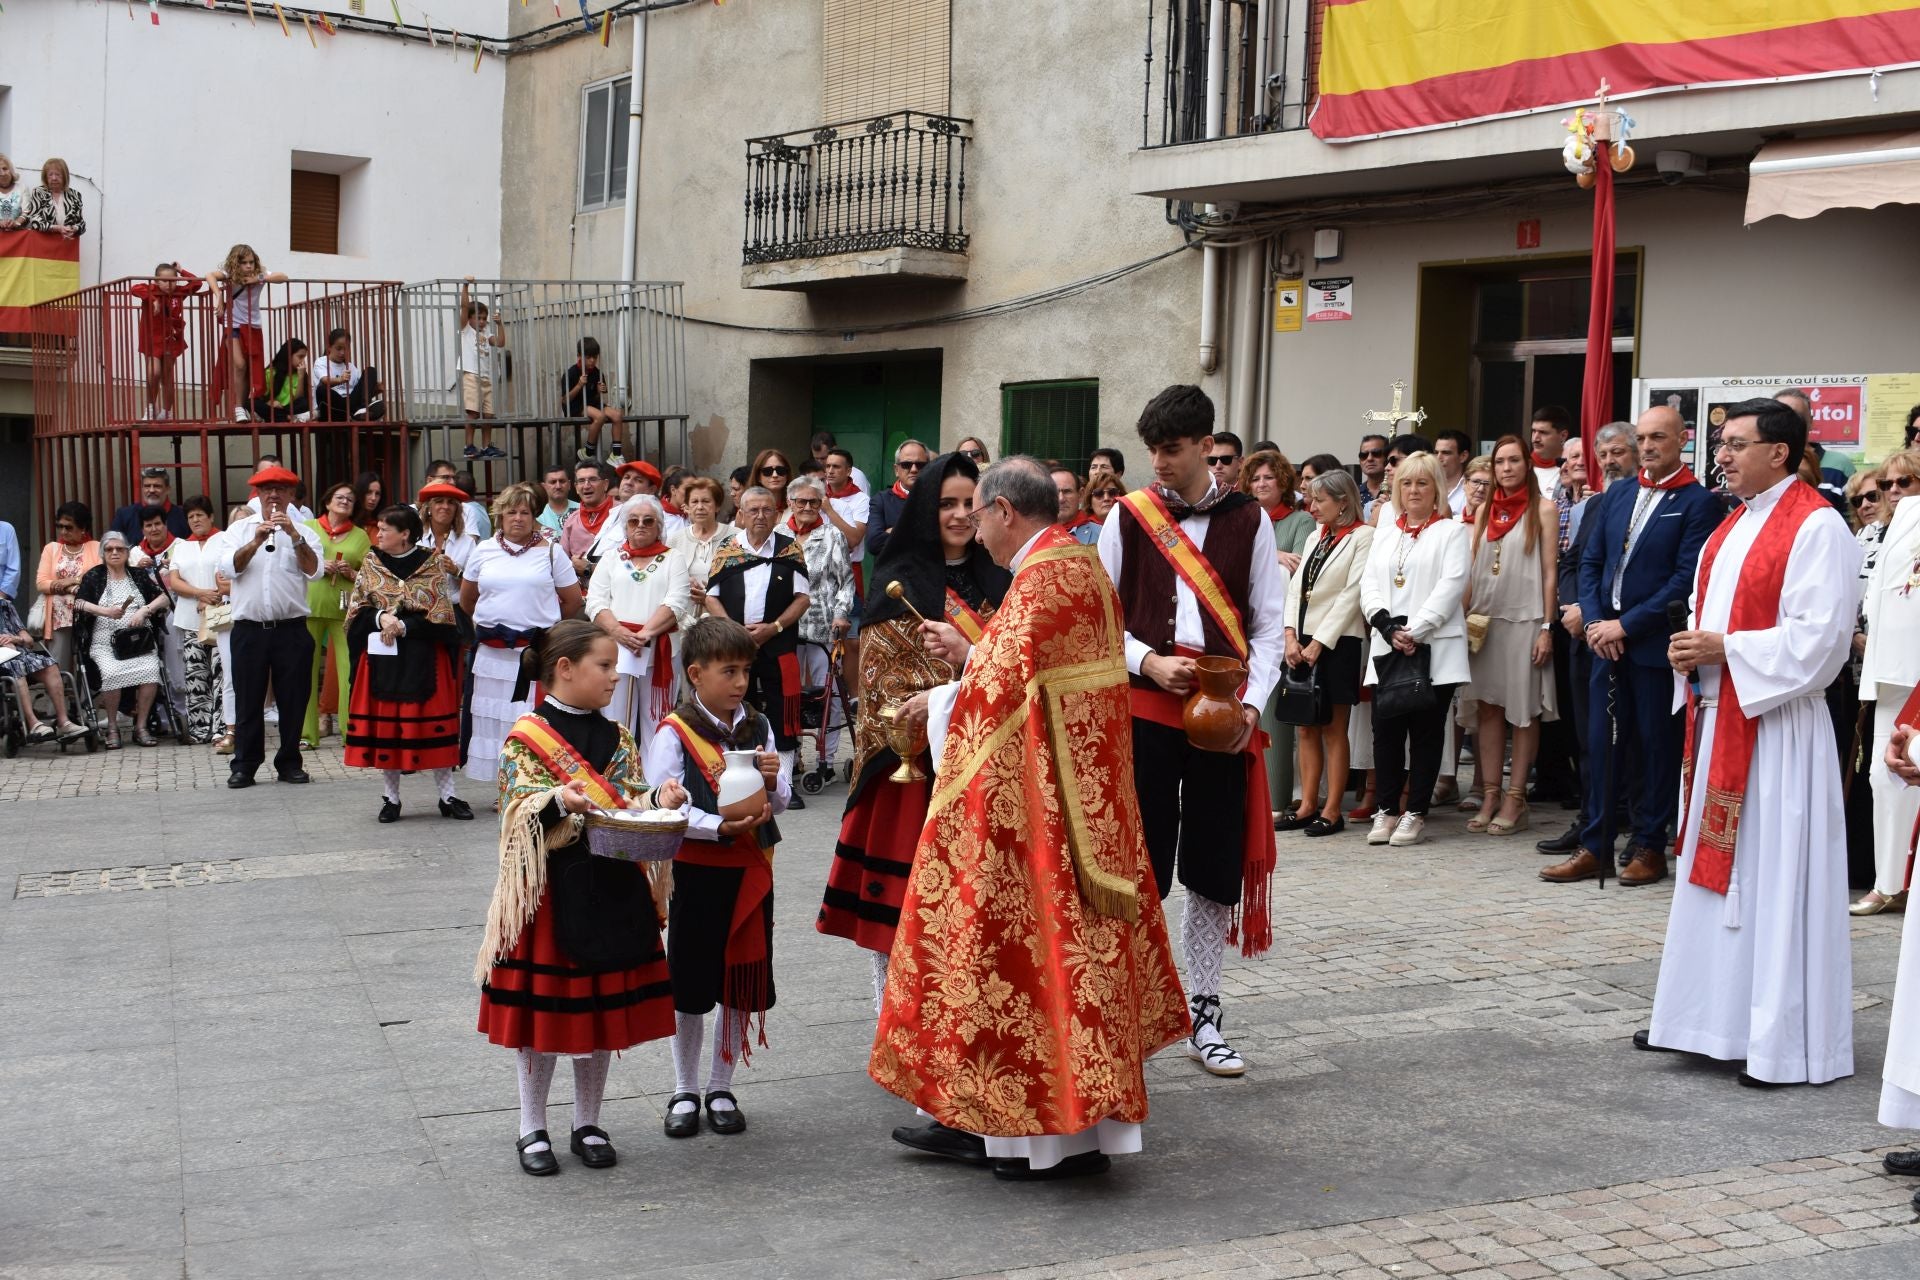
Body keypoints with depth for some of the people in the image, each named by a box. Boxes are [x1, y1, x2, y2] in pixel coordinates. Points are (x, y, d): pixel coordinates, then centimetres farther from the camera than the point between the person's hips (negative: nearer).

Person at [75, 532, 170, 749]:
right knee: (111, 672, -32)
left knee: (150, 670, -30)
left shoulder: (139, 575, 17)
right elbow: (78, 603, 1)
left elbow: (163, 598, 11)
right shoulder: (94, 576, 13)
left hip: (140, 641, 1)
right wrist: (105, 611, -14)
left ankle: (141, 726, -18)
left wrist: (144, 610, -6)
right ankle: (112, 728, -15)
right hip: (105, 643, -1)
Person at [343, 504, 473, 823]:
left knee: (433, 725, -1)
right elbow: (358, 609, 5)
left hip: (425, 657, -2)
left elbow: (439, 614, -6)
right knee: (385, 725, 3)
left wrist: (403, 626, -16)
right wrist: (381, 618, -14)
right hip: (382, 656, 2)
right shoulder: (371, 562, 7)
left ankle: (447, 796, 7)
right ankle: (390, 798, 14)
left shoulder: (431, 563, -1)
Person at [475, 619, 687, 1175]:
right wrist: (560, 802, -32)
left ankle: (588, 1124, 25)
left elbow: (633, 807, 7)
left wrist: (659, 800, -13)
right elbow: (521, 811, -13)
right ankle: (533, 1129, 17)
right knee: (541, 1005, 3)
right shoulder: (526, 738, -7)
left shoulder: (618, 740, 9)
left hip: (613, 890, 5)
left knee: (604, 1004, 10)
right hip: (548, 891, -5)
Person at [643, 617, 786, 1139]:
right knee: (690, 986, 7)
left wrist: (774, 779, -14)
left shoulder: (758, 728, 5)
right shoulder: (674, 734, -9)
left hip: (750, 872, 4)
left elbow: (780, 803, 8)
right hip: (695, 872, -4)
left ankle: (720, 1088, 23)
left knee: (743, 984, 8)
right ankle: (684, 1091, 23)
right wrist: (719, 827, -26)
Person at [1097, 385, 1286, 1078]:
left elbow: (1268, 623, 5)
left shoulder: (1248, 520, 4)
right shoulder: (1128, 516, 2)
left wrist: (1252, 701, -8)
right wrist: (1149, 662, -12)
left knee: (1216, 867, 6)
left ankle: (1202, 1017, 17)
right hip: (1144, 709, -1)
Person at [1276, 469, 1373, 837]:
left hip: (1337, 642, -7)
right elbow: (1295, 587, 11)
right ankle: (1308, 806, 13)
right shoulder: (1315, 537, 16)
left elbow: (1351, 595, -12)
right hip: (1304, 641, 7)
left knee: (1334, 730, -2)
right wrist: (1291, 636, -2)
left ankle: (1332, 811, 2)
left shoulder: (1362, 537, -6)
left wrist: (1319, 642, -13)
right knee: (1307, 727, 8)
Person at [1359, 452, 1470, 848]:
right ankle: (1386, 810, 8)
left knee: (1426, 730, -1)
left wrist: (1415, 632, -16)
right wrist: (1389, 627, -9)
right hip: (1387, 649, 4)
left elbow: (1451, 587, -7)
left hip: (1435, 650, -4)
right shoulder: (1383, 533, 19)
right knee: (1386, 729, 1)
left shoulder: (1452, 532, 5)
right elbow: (1369, 585, 9)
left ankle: (1415, 814, 2)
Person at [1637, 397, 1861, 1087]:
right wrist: (1691, 648, 3)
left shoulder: (1816, 528, -12)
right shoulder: (1730, 529, 15)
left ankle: (1785, 1043, 5)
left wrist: (1725, 650, -18)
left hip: (1777, 727, -9)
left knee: (1774, 877, -4)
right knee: (1713, 869, 13)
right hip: (1717, 719, 9)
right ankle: (1710, 1015, 24)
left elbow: (1819, 637, -19)